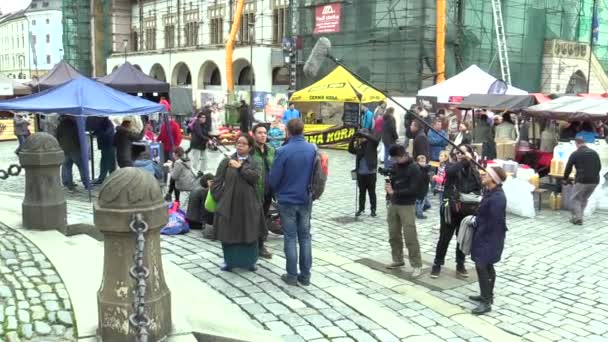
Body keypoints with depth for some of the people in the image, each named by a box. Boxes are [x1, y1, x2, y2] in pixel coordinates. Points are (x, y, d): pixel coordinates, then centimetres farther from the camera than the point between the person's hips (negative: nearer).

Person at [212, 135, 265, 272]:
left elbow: (255, 177, -17)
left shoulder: (254, 163, 4)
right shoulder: (226, 161, 2)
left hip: (248, 205, 1)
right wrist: (220, 199, -4)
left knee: (249, 234, 7)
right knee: (228, 234, 5)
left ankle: (249, 261, 24)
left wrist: (240, 166, -14)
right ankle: (230, 262, 22)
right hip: (228, 204, 0)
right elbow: (217, 182, 2)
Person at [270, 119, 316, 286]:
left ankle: (292, 275, 11)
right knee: (305, 236, 12)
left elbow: (273, 178, -11)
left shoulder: (283, 151, -17)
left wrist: (277, 192, 9)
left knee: (290, 238, 6)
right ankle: (305, 275, 17)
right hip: (306, 199, 3)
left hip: (287, 200, -3)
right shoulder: (312, 149, -5)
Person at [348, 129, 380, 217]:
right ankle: (361, 208, 24)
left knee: (372, 192, 7)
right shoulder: (359, 146, 6)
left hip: (370, 173, -4)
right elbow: (351, 150, -2)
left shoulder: (372, 144, -5)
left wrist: (362, 134, -28)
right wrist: (353, 139, -15)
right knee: (361, 192, 13)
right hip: (360, 173, 4)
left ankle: (373, 209, 18)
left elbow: (376, 140, -25)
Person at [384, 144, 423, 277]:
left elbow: (412, 190, -17)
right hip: (393, 204, 7)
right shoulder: (395, 166, 7)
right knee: (394, 235, 12)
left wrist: (394, 192, -19)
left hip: (407, 206, -6)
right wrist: (389, 187, -5)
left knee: (410, 236, -8)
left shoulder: (414, 169, -12)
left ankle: (417, 265, -1)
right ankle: (398, 259, 27)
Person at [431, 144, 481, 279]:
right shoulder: (451, 165, -2)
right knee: (444, 238, 3)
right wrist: (464, 161, -30)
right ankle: (437, 264, 16)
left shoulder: (473, 170, 5)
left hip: (466, 211, 2)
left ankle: (460, 265, 28)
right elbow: (450, 171, -26)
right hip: (450, 209, -2)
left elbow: (478, 189, 6)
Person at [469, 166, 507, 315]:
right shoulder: (489, 191, 6)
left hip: (490, 237, -10)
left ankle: (486, 302, -2)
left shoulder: (497, 198, -25)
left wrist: (478, 234, -15)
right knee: (487, 266, 19)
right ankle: (487, 295, 33)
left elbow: (493, 222, -24)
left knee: (481, 266, -8)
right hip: (486, 235, 10)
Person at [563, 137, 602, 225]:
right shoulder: (594, 153, 13)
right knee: (584, 199, 22)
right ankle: (578, 217, 23)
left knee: (576, 199, 10)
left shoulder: (575, 154, 0)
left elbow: (568, 168, 5)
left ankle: (577, 218, 1)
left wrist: (565, 178, 22)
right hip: (594, 181, 5)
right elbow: (599, 167, 19)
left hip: (582, 180, -5)